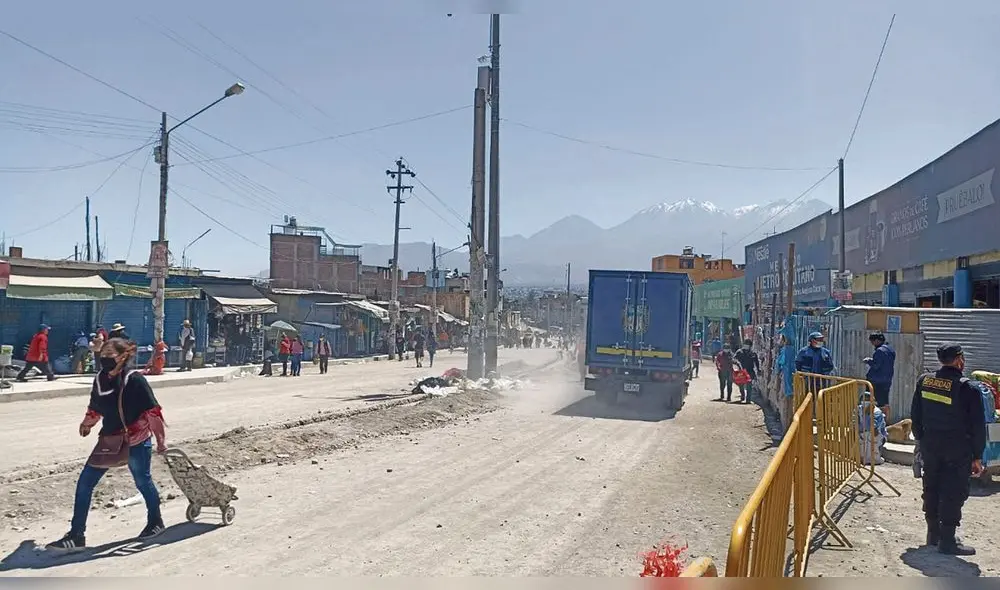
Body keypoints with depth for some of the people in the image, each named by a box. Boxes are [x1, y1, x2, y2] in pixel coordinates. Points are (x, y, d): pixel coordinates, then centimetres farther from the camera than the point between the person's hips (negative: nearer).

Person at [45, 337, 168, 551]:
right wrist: (87, 423, 30)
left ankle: (155, 521, 37)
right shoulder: (100, 379, -1)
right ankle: (76, 536, 10)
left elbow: (153, 412, -17)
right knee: (85, 482, 2)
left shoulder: (135, 381, -20)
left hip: (137, 441, -6)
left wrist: (160, 440, -15)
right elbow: (95, 407, 19)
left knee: (143, 481, 12)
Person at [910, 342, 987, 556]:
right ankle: (947, 540, 4)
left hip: (930, 445, 6)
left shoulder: (924, 381, 0)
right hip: (957, 450, -5)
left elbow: (915, 414, 9)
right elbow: (978, 426, -11)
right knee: (954, 493, 1)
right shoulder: (968, 389, -16)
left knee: (931, 489, 15)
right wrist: (977, 456, -2)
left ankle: (933, 533, 25)